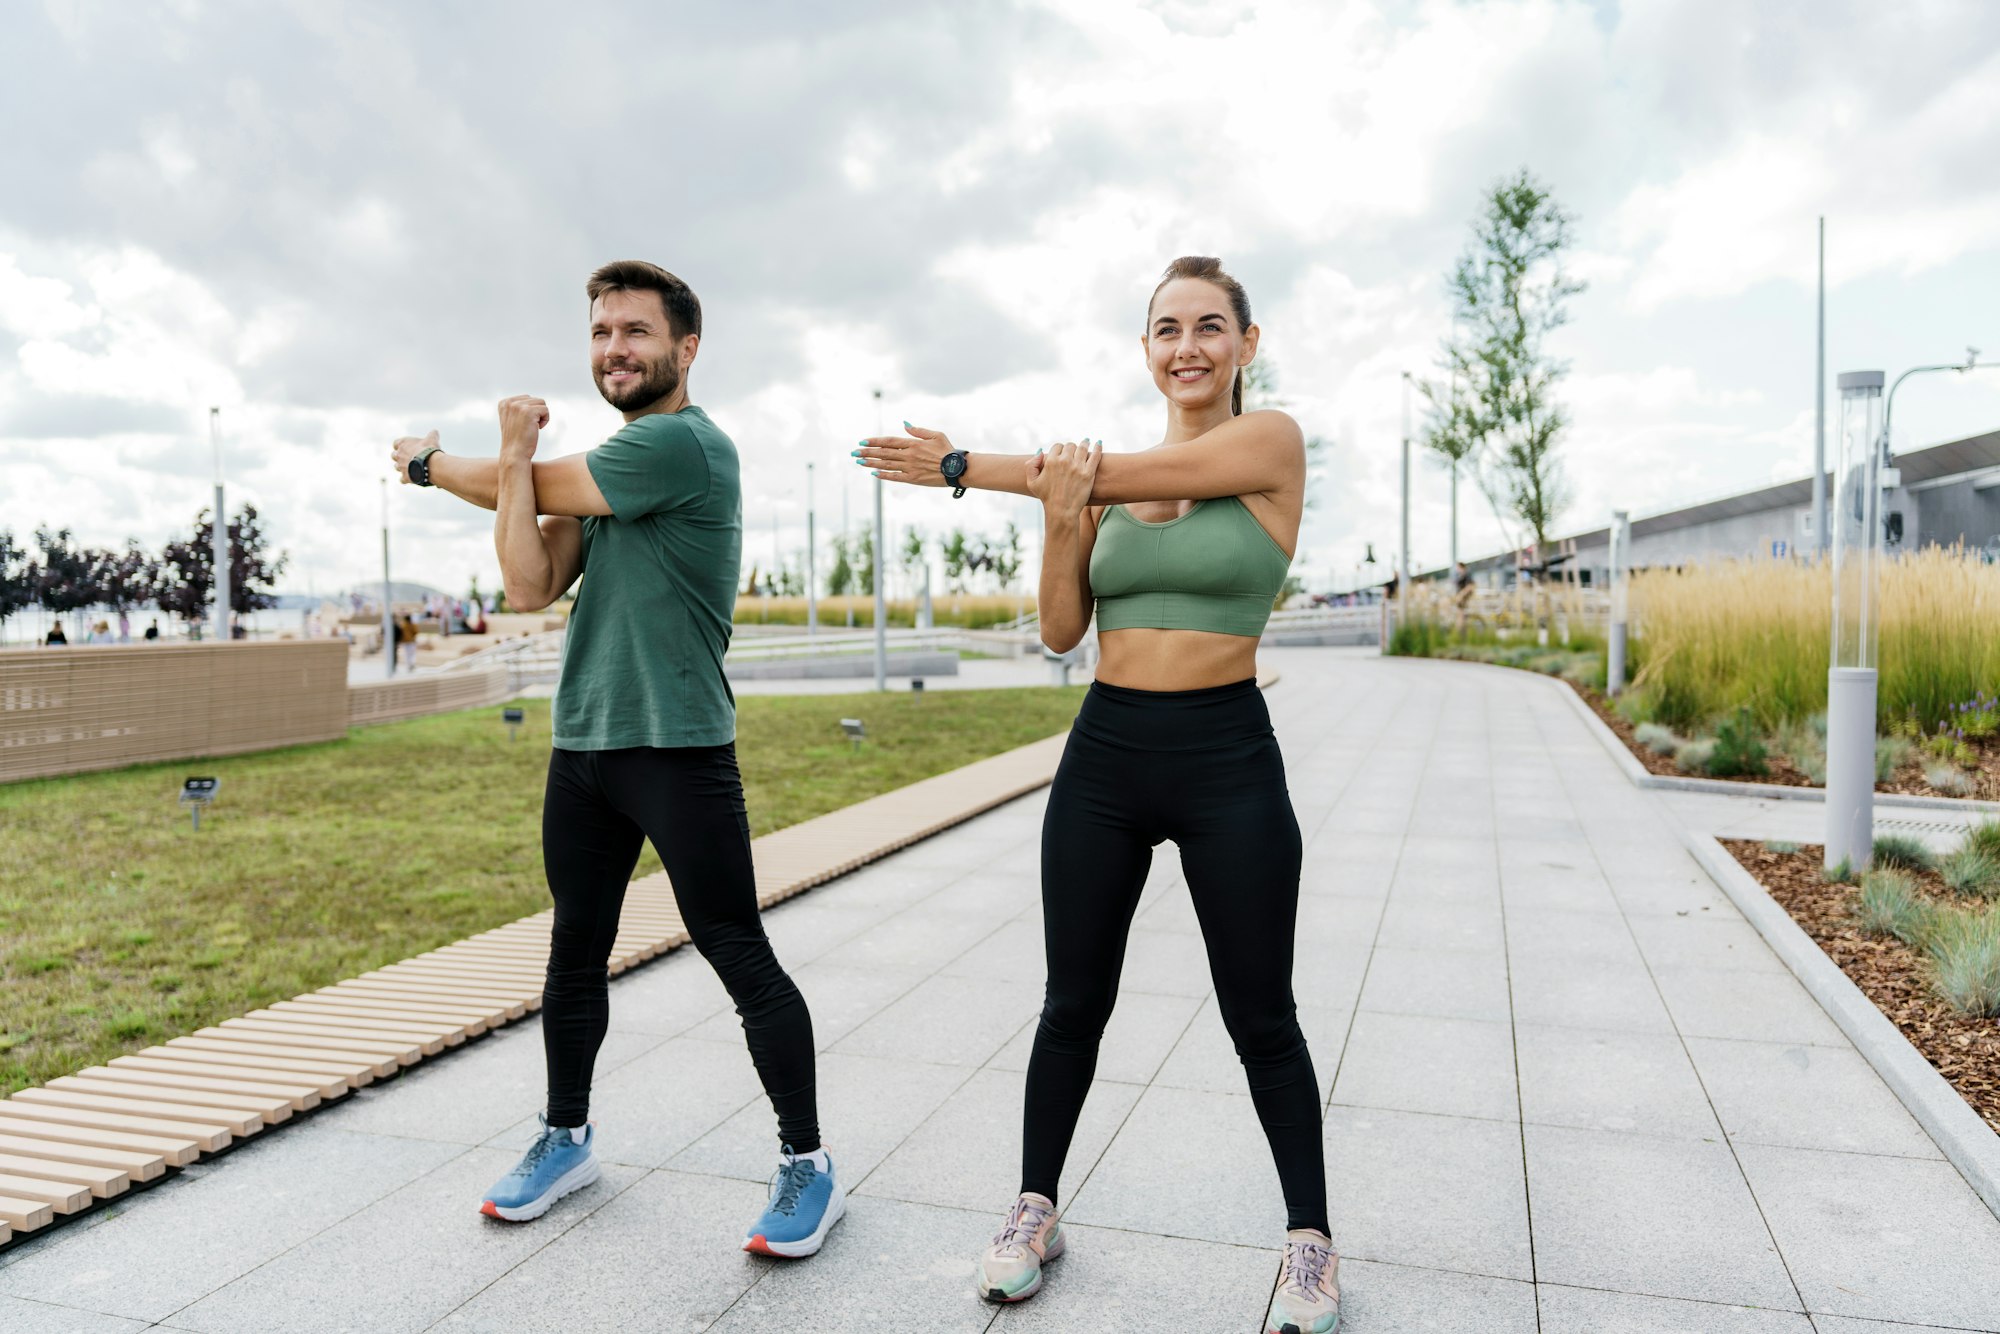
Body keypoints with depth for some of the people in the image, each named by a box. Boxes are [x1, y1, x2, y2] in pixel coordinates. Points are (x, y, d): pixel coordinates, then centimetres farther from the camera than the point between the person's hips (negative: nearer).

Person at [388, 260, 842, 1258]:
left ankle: (807, 1166, 10)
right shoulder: (601, 465, 15)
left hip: (680, 749, -8)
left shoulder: (686, 443, -11)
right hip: (582, 745, 8)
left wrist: (427, 460, 12)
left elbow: (530, 490, -7)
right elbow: (528, 586, 4)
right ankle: (566, 1138, 35)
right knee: (574, 953, 17)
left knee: (740, 956, -3)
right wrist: (515, 448, -4)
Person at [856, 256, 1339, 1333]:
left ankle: (1309, 1238, 29)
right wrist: (1058, 524, -16)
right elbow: (1061, 632, 3)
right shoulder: (1106, 479, 7)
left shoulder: (1271, 443, -5)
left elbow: (1129, 476, -16)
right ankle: (1035, 1211, 32)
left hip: (1226, 759, -3)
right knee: (1073, 1003, 14)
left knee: (1261, 1020, 9)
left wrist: (963, 467, -10)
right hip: (1104, 756, 4)